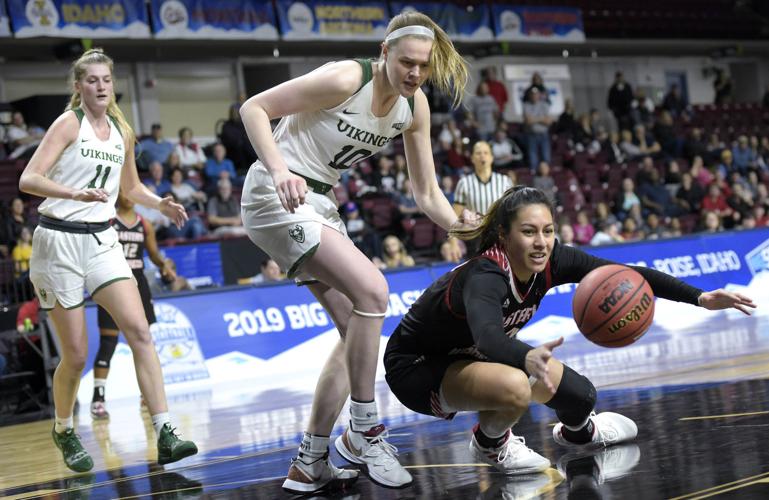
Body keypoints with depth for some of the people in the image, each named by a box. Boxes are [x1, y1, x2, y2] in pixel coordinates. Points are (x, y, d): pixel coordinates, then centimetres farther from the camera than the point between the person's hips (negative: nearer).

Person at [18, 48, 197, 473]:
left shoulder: (122, 131, 10)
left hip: (102, 241, 5)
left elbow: (130, 187, 26)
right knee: (76, 355, -1)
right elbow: (28, 180, -18)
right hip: (59, 240, -5)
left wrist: (161, 204, 7)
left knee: (139, 331, -14)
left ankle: (165, 436, -18)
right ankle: (63, 430, 27)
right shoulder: (69, 123, -7)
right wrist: (77, 193, -33)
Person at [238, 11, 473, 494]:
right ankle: (364, 431, -10)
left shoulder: (415, 106, 1)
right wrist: (279, 170, -34)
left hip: (319, 204, 9)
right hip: (277, 197, -9)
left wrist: (459, 225, -13)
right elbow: (254, 108, -19)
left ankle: (311, 464, 10)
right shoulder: (346, 79, -21)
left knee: (358, 329, 5)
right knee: (372, 291, -23)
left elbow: (427, 193, 6)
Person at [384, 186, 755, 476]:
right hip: (417, 367, -7)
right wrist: (528, 358, -78)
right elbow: (487, 335, -58)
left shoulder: (549, 261, -17)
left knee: (579, 396, 5)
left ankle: (577, 431, 44)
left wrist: (700, 298, -25)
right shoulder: (484, 276, -37)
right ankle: (490, 444, -1)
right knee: (514, 387, -36)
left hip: (468, 358, 8)